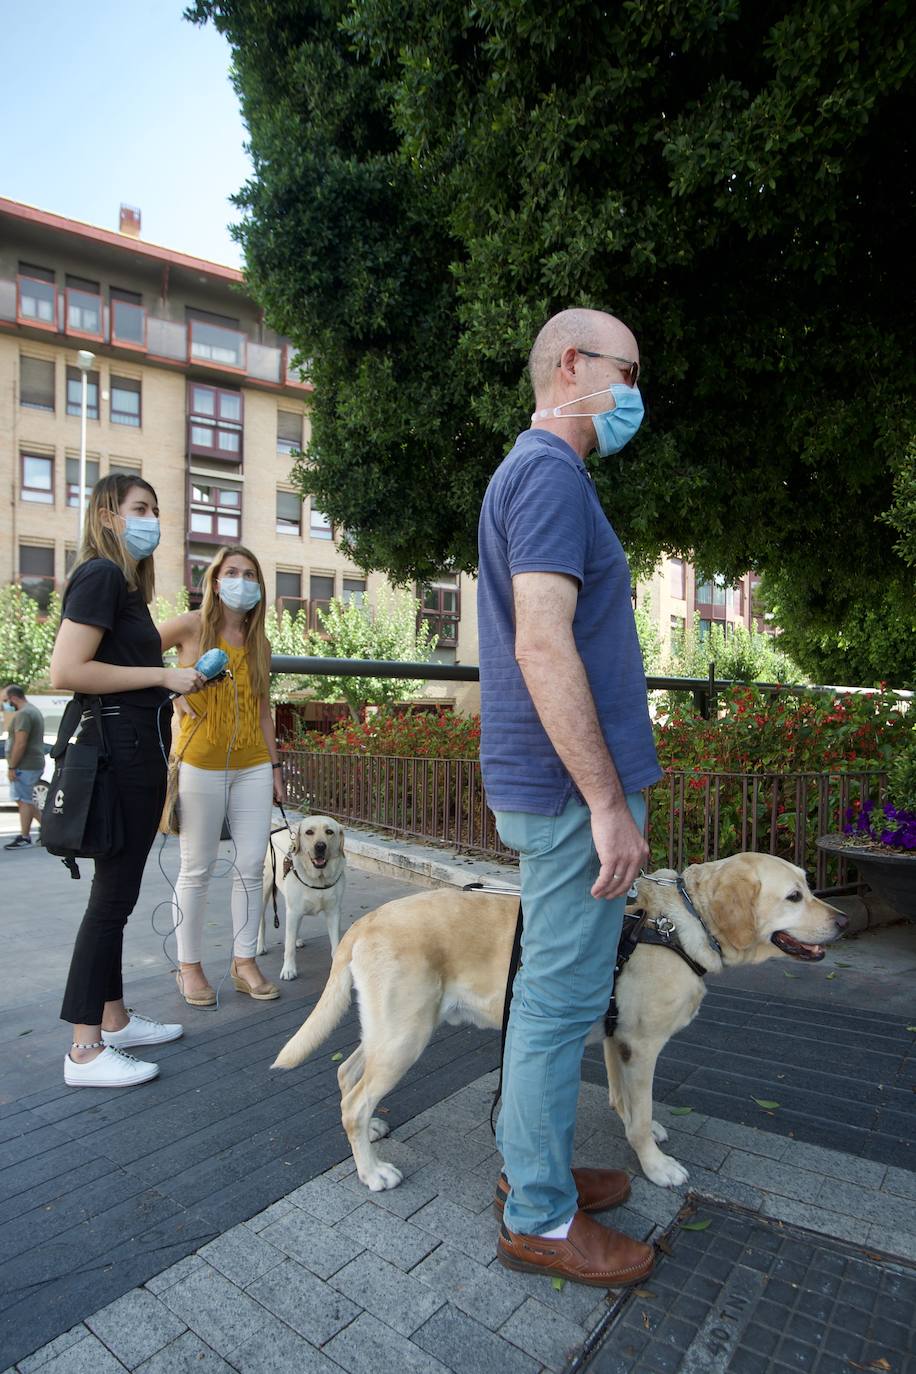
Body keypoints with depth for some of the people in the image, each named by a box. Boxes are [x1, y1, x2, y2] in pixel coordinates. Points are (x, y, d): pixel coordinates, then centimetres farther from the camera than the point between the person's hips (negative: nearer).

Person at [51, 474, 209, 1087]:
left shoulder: (126, 581, 19)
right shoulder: (100, 574, -11)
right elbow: (66, 670, -21)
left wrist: (177, 679, 13)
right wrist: (162, 676, -17)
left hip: (137, 749, 10)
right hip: (119, 745, -10)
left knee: (118, 892, 15)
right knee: (112, 894, -4)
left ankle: (115, 1018, 28)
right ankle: (86, 1051, 7)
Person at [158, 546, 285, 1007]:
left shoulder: (258, 642, 11)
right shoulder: (193, 625, -2)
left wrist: (275, 766, 13)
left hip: (253, 766, 4)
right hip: (201, 764, -4)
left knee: (251, 866, 6)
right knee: (197, 869, 4)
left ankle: (244, 962, 19)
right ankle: (189, 966, 19)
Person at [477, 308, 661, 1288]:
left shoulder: (535, 474, 19)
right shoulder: (550, 475, -13)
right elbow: (544, 646, -24)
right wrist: (608, 801, -21)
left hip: (552, 790, 10)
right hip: (571, 788, -10)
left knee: (549, 987, 19)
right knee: (563, 997, 2)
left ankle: (529, 1162, 35)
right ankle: (539, 1218, 20)